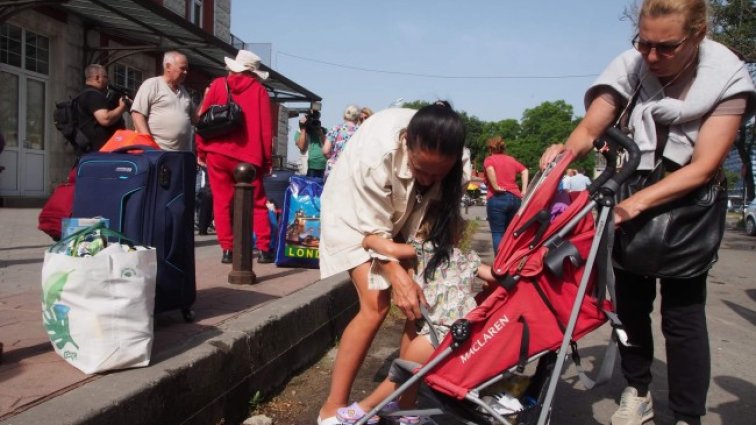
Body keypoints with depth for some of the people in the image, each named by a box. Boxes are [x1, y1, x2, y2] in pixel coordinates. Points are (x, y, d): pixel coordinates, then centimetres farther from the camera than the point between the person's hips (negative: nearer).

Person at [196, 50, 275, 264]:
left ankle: (227, 249, 3)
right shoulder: (259, 90, 3)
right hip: (247, 156, -1)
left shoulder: (217, 85, 7)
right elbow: (266, 128, -2)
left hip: (217, 153, 1)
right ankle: (264, 249, 5)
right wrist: (267, 159, 3)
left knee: (222, 202, 7)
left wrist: (201, 150, 11)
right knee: (258, 203, 8)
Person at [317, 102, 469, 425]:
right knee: (376, 305, -17)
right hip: (357, 211, -5)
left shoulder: (457, 164, -25)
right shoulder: (378, 149, -40)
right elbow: (372, 226, -31)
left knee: (420, 302, -7)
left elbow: (446, 216, -15)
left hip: (404, 215, 5)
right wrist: (396, 274, -36)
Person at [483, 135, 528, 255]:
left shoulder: (489, 159, 4)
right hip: (515, 198, 5)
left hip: (497, 198, -5)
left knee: (498, 233, -1)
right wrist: (524, 190, 3)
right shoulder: (512, 159, 18)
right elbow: (524, 171, 8)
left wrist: (495, 187, -12)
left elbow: (490, 169, -18)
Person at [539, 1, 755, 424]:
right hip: (632, 196, 2)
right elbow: (590, 128, -19)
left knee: (682, 312, -4)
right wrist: (565, 152, -42)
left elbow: (703, 167, -24)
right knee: (630, 300, 7)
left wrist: (639, 202, -38)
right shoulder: (631, 65, -15)